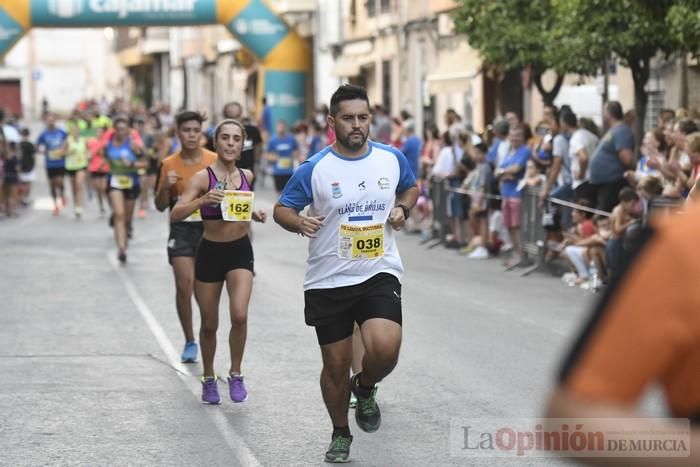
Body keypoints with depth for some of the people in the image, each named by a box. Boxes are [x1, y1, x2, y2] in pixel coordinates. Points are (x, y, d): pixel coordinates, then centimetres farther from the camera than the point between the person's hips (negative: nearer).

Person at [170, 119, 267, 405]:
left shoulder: (246, 176, 3)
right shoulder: (203, 177, -11)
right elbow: (175, 215, -20)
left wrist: (254, 215, 4)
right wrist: (202, 201, -35)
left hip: (240, 252, 2)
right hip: (210, 252, -2)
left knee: (240, 316, -17)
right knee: (209, 324, 9)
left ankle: (235, 375, 3)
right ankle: (209, 379, 30)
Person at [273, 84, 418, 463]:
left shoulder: (392, 158, 0)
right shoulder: (314, 169, -8)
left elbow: (410, 188, 20)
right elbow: (282, 208, 0)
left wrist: (402, 208, -1)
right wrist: (299, 222, -22)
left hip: (379, 274, 1)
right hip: (328, 281, 0)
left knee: (385, 349, -23)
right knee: (336, 366, 7)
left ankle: (365, 389, 12)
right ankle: (340, 434, 33)